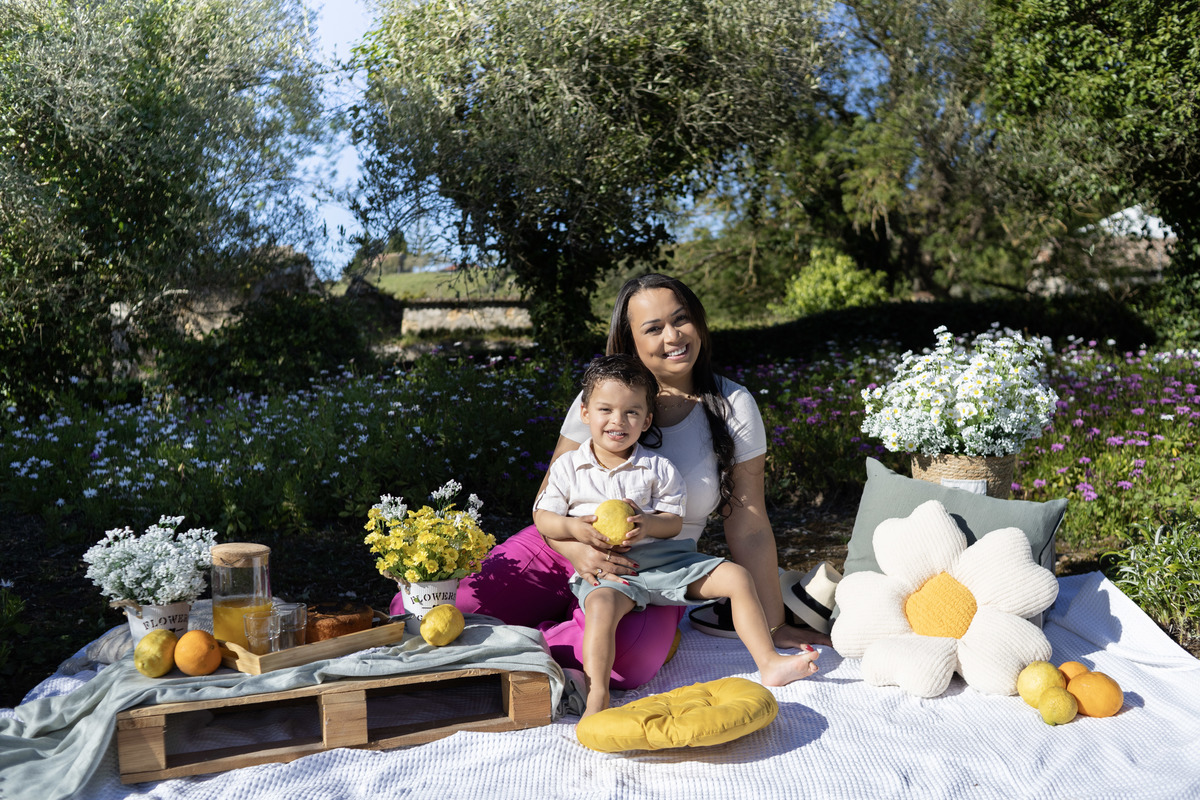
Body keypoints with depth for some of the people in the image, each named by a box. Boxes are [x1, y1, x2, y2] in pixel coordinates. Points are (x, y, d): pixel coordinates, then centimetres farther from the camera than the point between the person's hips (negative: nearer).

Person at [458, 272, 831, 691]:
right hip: (564, 550, 1)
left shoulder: (733, 408, -3)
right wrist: (575, 550, -23)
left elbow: (749, 530, 0)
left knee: (628, 658, -37)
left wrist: (773, 626, 0)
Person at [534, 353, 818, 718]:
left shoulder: (658, 469, 5)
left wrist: (647, 524, -21)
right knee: (601, 606, -37)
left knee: (737, 577, -8)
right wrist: (575, 528, -17)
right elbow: (542, 516, 4)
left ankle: (769, 663, -2)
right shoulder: (568, 468, 5)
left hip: (664, 558, 3)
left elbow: (674, 522, 2)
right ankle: (596, 698, -36)